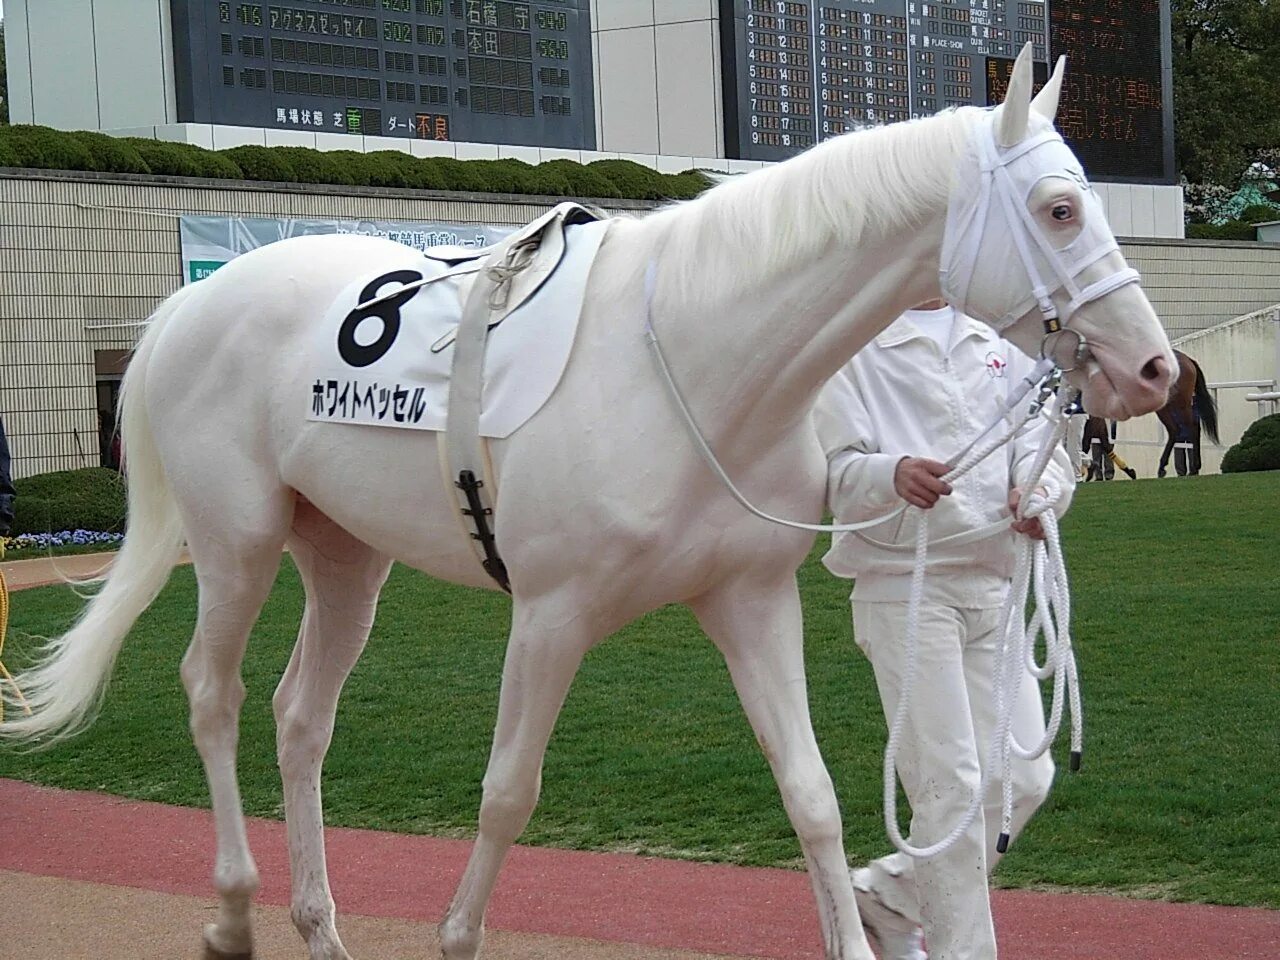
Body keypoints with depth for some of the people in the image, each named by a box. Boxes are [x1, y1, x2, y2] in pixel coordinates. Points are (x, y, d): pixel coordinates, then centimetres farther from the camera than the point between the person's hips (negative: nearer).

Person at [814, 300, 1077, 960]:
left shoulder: (1000, 350, 16)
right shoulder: (855, 350, 1)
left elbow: (1043, 447, 7)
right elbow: (835, 467, -9)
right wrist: (893, 474, -31)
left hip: (991, 590, 6)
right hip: (903, 590, -5)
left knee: (1024, 777, 4)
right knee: (949, 784, -7)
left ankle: (889, 892, 22)